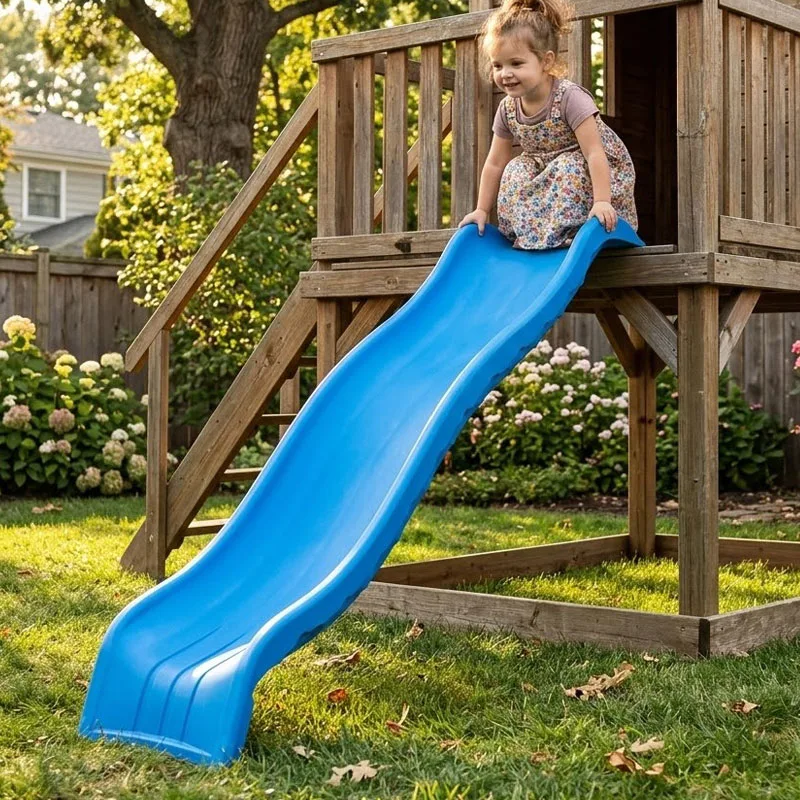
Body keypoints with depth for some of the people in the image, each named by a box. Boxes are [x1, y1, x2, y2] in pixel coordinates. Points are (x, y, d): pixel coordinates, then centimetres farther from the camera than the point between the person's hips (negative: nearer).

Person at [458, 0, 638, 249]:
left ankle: (566, 229, -22)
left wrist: (602, 201, -41)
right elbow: (495, 164, -2)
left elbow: (594, 152, -33)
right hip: (551, 167, 6)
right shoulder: (508, 109, -10)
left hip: (602, 168, -6)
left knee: (568, 171, -34)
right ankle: (529, 228, -9)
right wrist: (482, 210, -3)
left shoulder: (569, 97, -28)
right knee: (516, 171, -18)